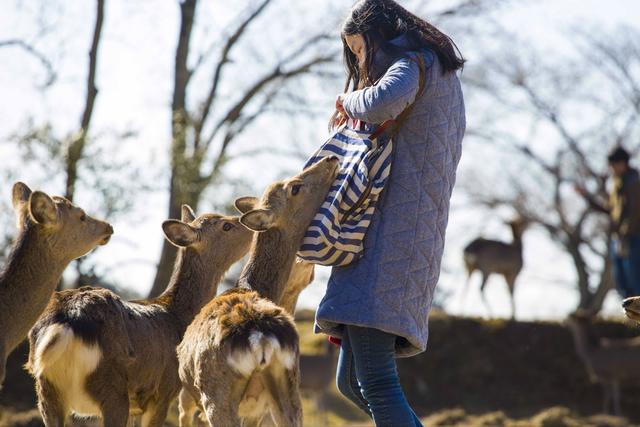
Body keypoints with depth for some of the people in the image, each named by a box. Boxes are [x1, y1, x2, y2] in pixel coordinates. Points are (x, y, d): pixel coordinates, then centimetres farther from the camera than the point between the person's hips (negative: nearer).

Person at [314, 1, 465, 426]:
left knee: (375, 383, -18)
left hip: (393, 231, -11)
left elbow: (384, 102, -27)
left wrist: (351, 100, -6)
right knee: (352, 381, 14)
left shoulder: (414, 62, -4)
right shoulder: (441, 72, 26)